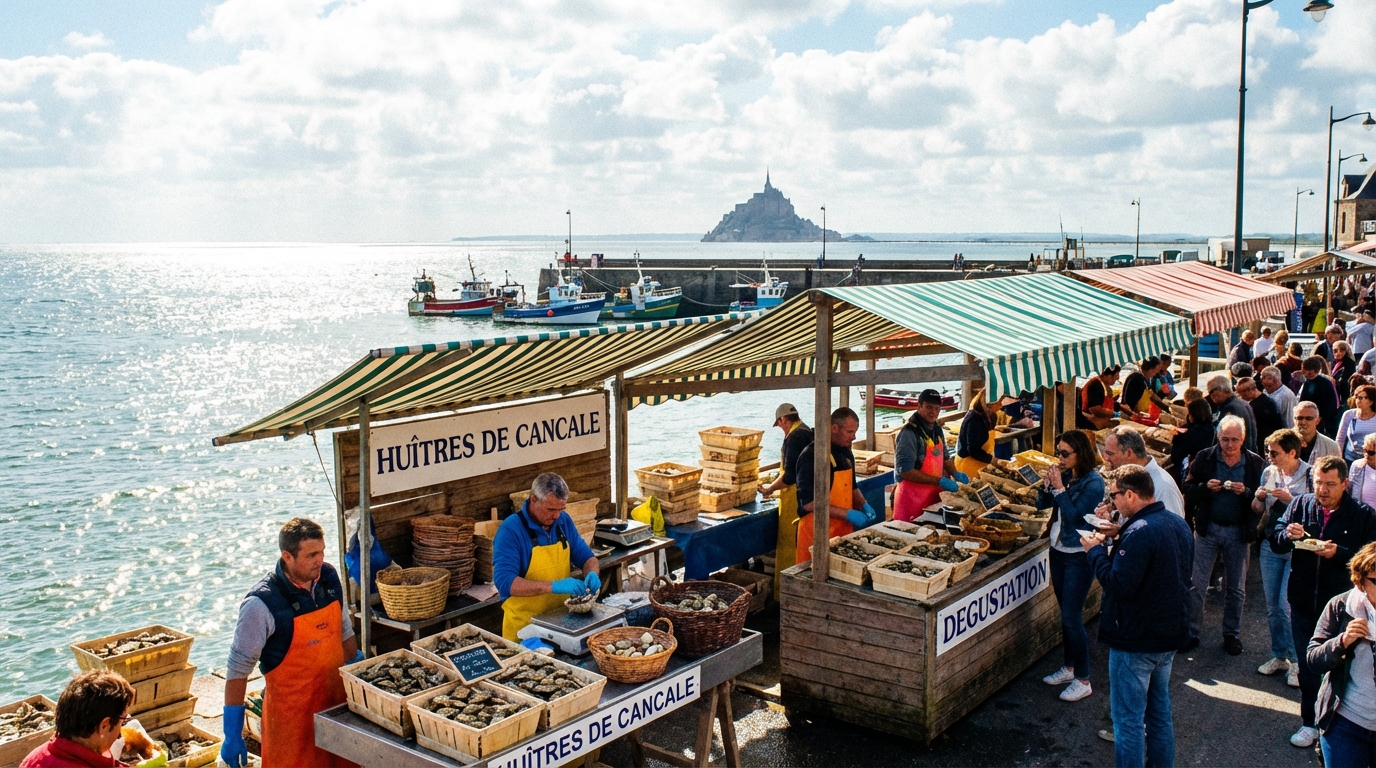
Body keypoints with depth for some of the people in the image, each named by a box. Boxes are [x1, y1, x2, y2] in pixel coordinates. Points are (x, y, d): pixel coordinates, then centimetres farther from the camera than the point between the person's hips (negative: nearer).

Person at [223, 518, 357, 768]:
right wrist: (233, 735, -14)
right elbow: (238, 668, -15)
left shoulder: (329, 578, -3)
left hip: (338, 701, 5)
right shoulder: (261, 604, -21)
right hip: (290, 711, -5)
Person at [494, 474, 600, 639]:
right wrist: (554, 586, -28)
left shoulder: (564, 521, 5)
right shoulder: (511, 530, -13)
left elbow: (586, 557, 15)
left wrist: (592, 573, -8)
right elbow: (504, 582, -21)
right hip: (524, 624, -4)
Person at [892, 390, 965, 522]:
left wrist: (955, 474, 3)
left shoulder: (937, 430, 8)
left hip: (934, 494, 8)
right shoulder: (909, 433, -18)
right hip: (912, 497, -8)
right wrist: (940, 481, -23)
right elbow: (906, 471, -22)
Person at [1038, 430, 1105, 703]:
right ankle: (1069, 667, 29)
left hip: (1078, 556, -7)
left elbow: (1075, 516, -22)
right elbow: (1042, 504, 6)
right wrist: (1048, 483, -10)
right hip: (1058, 550, 7)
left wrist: (1060, 488, -21)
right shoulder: (1066, 475, 3)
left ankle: (1083, 680, 6)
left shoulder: (1093, 482, -17)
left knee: (1071, 617, -4)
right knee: (1066, 614, 16)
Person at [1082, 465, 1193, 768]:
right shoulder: (1178, 524, 5)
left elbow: (1119, 585, -27)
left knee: (1129, 719, 2)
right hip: (1170, 633, 9)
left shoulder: (1139, 533, -26)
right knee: (1160, 710, 21)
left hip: (1136, 641, -9)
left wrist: (1095, 551, -14)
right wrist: (1119, 541, 8)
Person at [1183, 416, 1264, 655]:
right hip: (1208, 528, 0)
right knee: (1196, 584, 2)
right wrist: (1205, 487, -19)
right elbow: (1188, 490, 0)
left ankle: (1232, 634, 25)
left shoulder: (1255, 463, -3)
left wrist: (1246, 492, -21)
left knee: (1236, 588, 12)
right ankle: (1190, 633, 12)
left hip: (1239, 531, 0)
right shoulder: (1204, 458, -3)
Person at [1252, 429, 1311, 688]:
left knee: (1287, 605, -8)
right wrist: (1258, 499, -8)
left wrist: (1290, 499, -22)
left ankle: (1297, 662, 5)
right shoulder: (1269, 473, 6)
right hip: (1270, 546, 6)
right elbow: (1258, 510, 13)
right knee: (1272, 606, 11)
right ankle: (1279, 656, 24)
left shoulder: (1310, 475, -10)